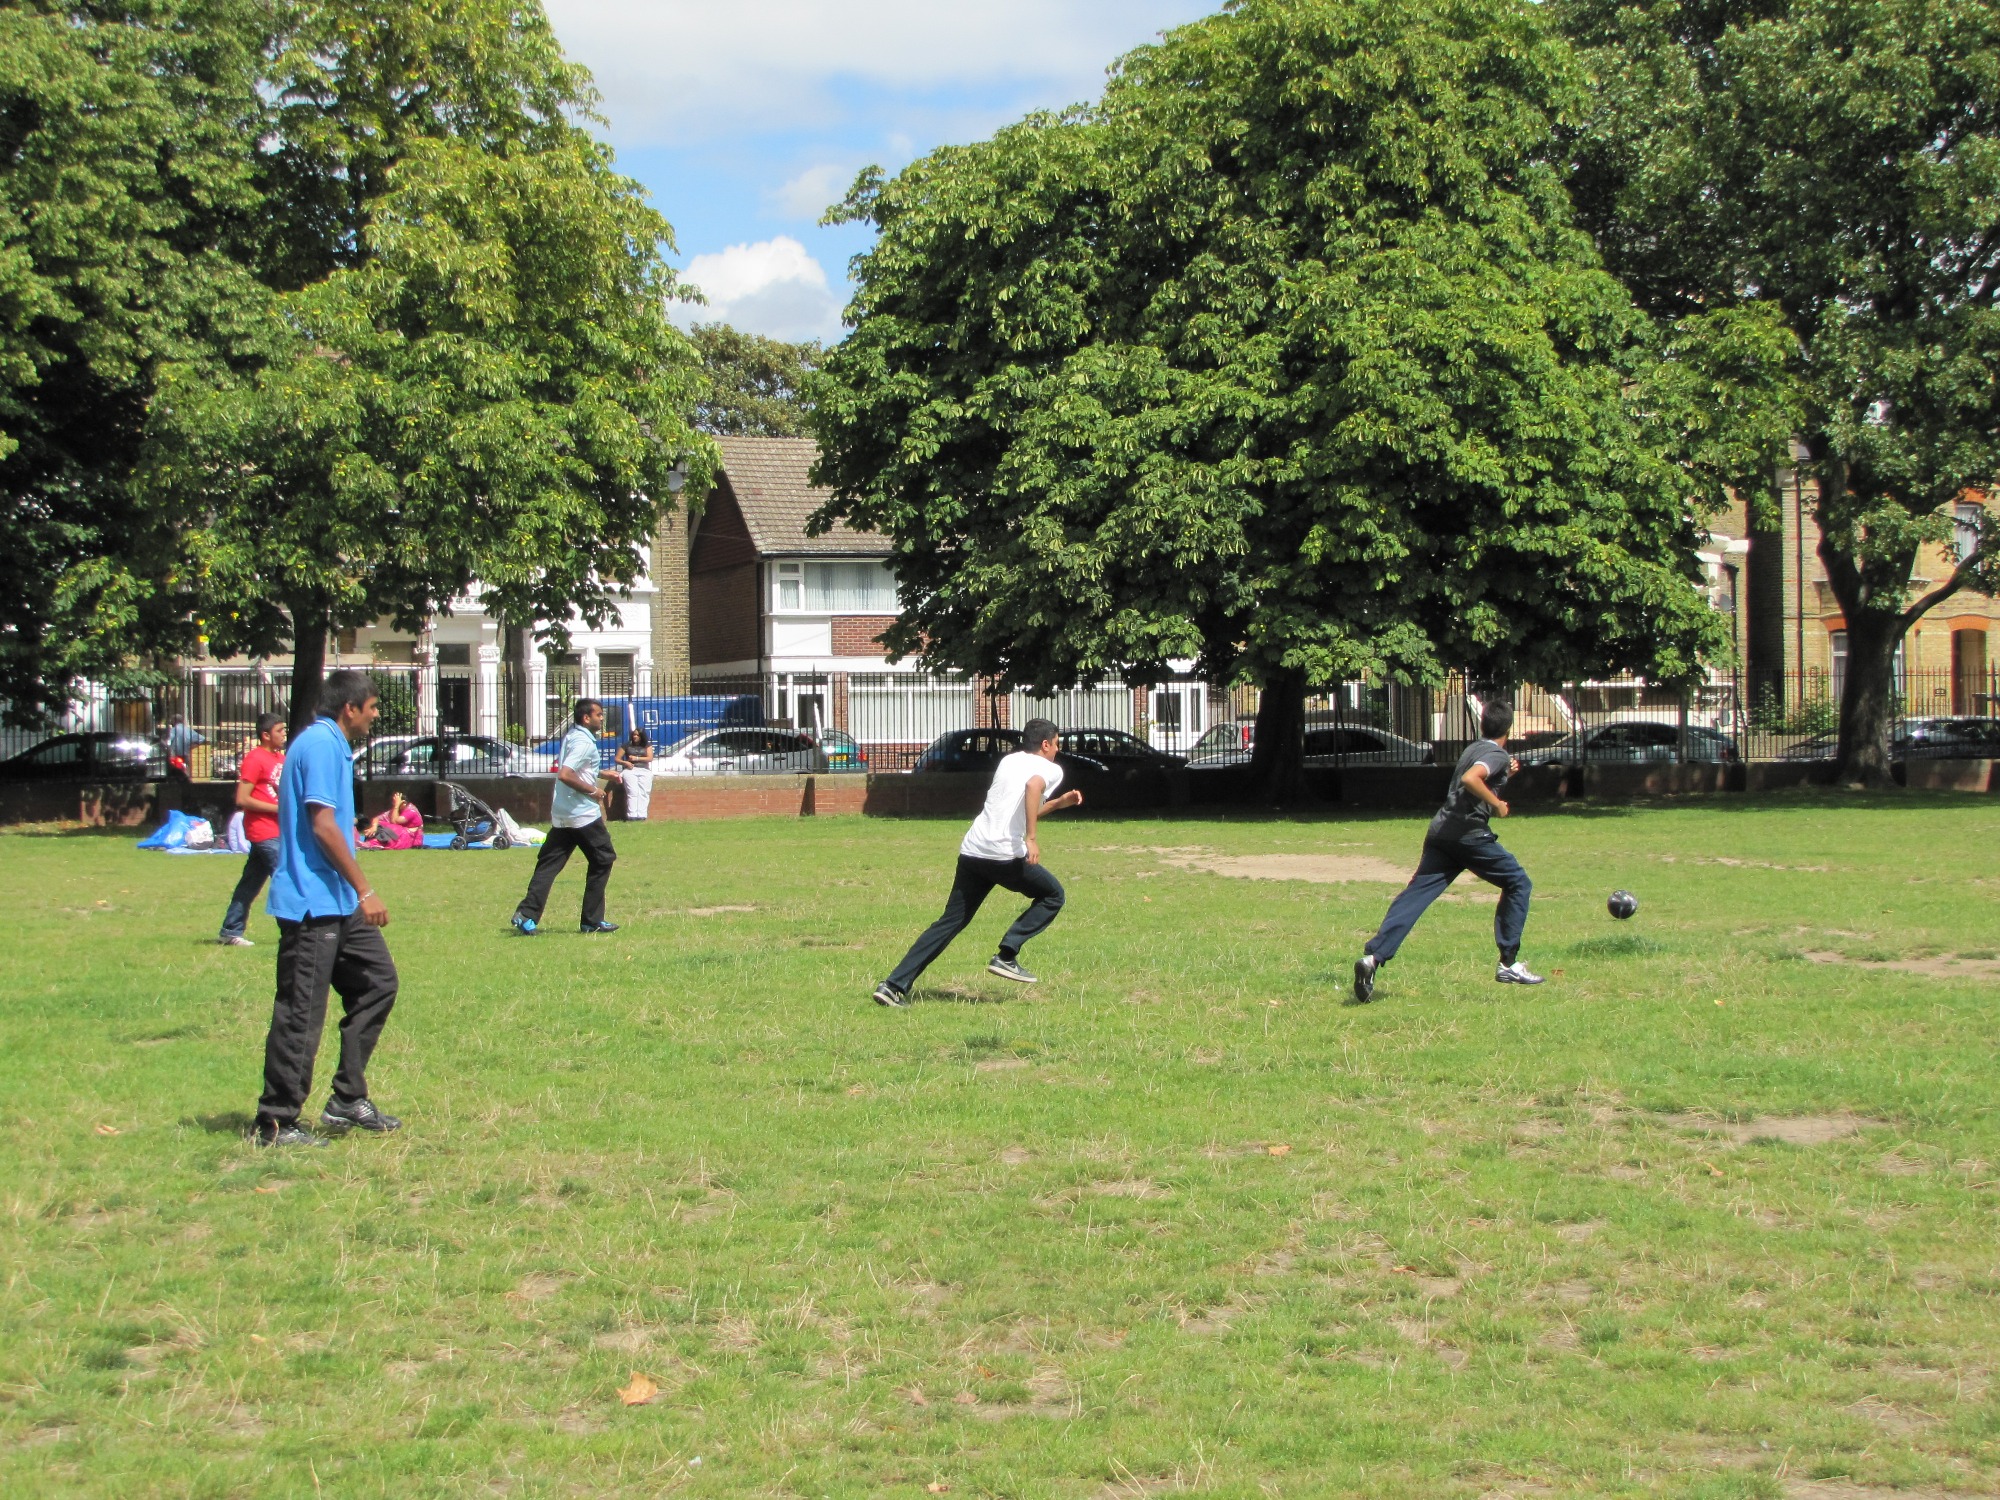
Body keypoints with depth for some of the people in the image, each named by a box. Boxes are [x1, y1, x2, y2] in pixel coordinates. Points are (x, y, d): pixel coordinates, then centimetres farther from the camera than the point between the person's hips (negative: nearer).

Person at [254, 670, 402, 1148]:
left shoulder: (330, 745, 17)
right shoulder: (321, 745, -14)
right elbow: (322, 825, -21)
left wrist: (357, 892, 26)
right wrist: (364, 890, -19)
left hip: (337, 903, 11)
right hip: (312, 904, -11)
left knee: (377, 982, 12)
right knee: (300, 1013, -6)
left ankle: (348, 1101, 16)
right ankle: (276, 1123, 0)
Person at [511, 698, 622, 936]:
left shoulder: (572, 737, 14)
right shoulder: (583, 742, -15)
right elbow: (565, 774, -26)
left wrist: (601, 774, 22)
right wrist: (592, 790, -17)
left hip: (561, 816, 8)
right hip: (583, 815, -8)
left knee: (548, 864, 4)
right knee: (602, 860, 6)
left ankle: (527, 915, -8)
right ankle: (592, 920, 9)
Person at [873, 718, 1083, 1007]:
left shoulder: (1009, 761, 26)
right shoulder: (1050, 769, 4)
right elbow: (1033, 786, -21)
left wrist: (1059, 803, 41)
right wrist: (1031, 839, -22)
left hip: (972, 851, 7)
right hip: (1006, 853, -7)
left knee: (951, 921, 11)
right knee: (1053, 895, 16)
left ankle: (895, 985, 0)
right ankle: (1007, 956, 2)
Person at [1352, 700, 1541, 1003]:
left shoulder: (1473, 749, 24)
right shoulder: (1498, 754, -3)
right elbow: (1469, 779, -22)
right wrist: (1497, 803, -12)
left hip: (1441, 831, 7)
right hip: (1469, 833, -7)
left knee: (1415, 896, -3)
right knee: (1518, 883, 10)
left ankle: (1374, 956, -21)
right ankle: (1509, 964, 7)